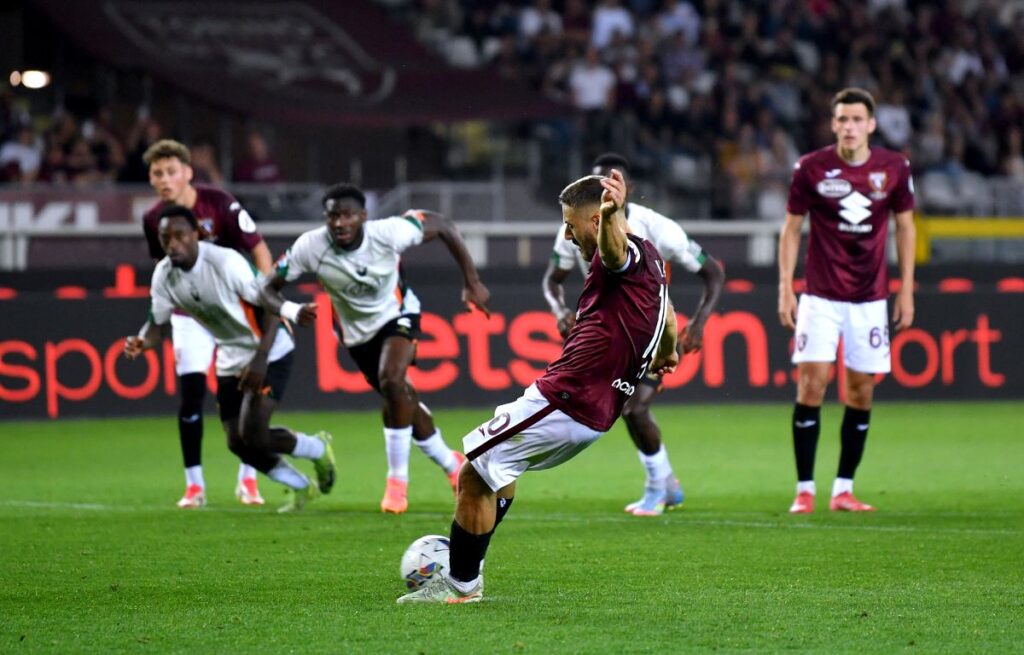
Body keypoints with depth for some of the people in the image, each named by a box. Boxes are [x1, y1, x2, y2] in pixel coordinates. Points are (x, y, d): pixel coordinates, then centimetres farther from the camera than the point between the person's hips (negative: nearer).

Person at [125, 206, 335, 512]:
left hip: (269, 354, -7)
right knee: (238, 443, 3)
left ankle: (319, 449, 10)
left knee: (253, 435, -19)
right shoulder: (163, 275, -9)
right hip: (231, 359, 7)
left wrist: (260, 360, -28)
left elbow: (269, 307, -19)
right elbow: (157, 322, -1)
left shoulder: (226, 262, -26)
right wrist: (140, 343, -25)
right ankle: (300, 487, 27)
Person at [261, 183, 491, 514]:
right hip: (358, 332, 3)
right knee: (403, 402, 12)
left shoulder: (388, 233, -31)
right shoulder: (310, 247, -27)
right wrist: (291, 311, -42)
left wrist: (472, 283, -14)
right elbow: (269, 288, -18)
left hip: (397, 315, -3)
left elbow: (442, 226, -15)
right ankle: (453, 465, 39)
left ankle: (398, 480, -17)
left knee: (391, 379, -30)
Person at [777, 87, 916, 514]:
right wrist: (785, 288, -3)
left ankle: (843, 489, 11)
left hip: (870, 298, 2)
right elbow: (791, 228, 3)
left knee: (862, 390, 2)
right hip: (820, 297, -2)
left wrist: (906, 291, 5)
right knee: (812, 383, -10)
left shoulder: (894, 168, -1)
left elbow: (905, 227, 9)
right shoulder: (811, 168, -5)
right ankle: (804, 489, -3)